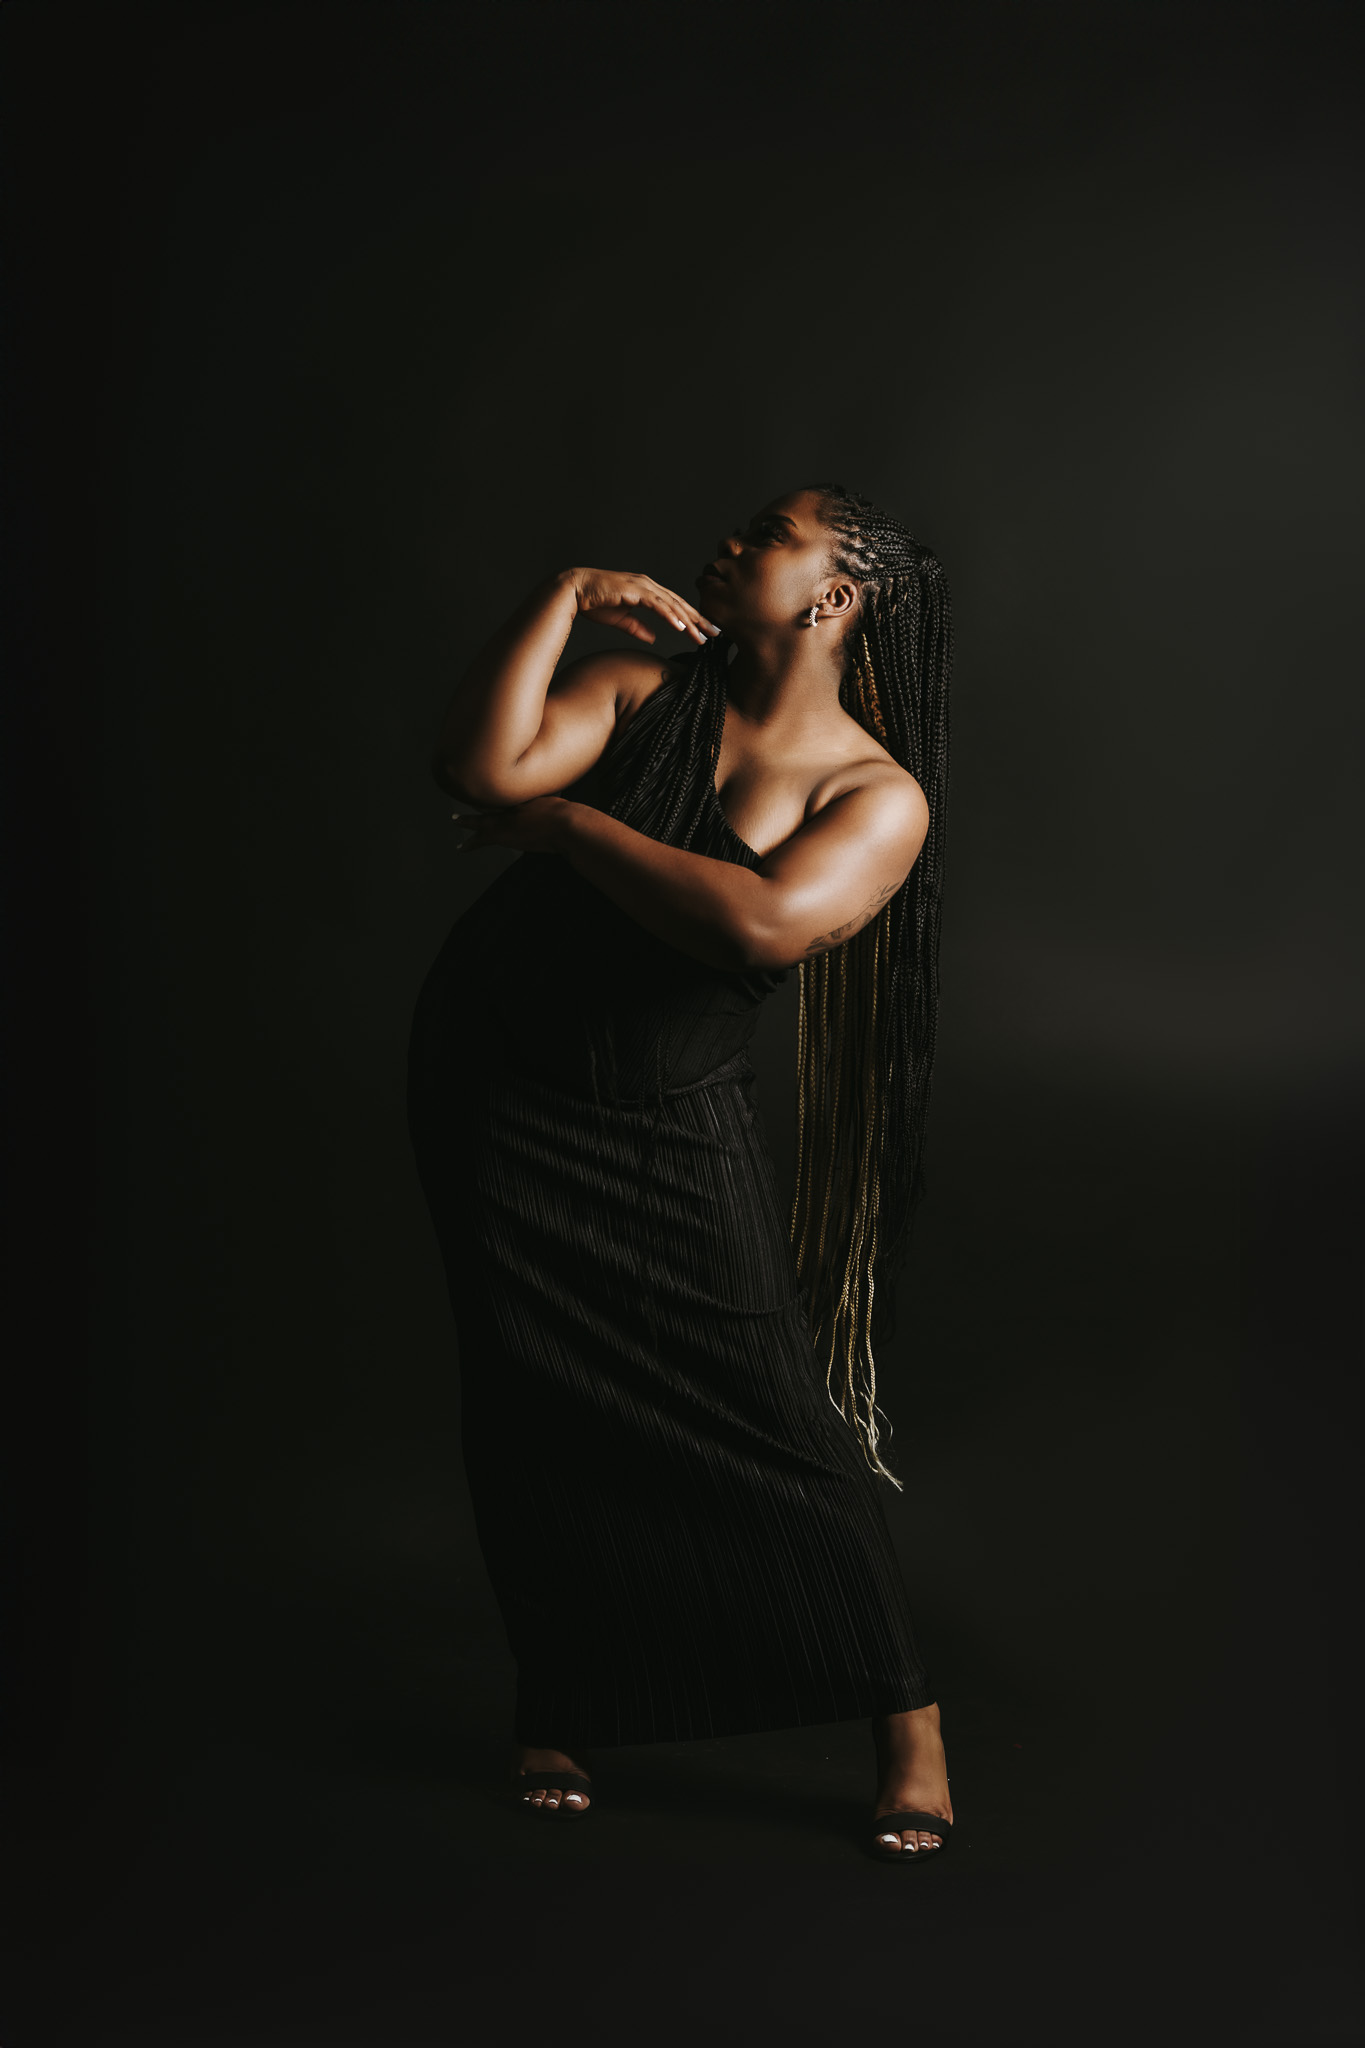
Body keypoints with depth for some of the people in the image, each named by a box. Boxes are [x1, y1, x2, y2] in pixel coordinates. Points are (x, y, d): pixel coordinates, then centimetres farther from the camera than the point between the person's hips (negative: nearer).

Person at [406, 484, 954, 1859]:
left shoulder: (879, 796, -9)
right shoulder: (645, 686, 0)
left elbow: (762, 923, -28)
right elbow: (479, 768, -14)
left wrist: (564, 822, -20)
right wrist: (567, 596, -13)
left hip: (670, 1130, -3)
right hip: (490, 1085, 3)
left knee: (777, 1420, -4)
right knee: (539, 1419, 9)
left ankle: (906, 1720, 15)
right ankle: (559, 1709, 30)